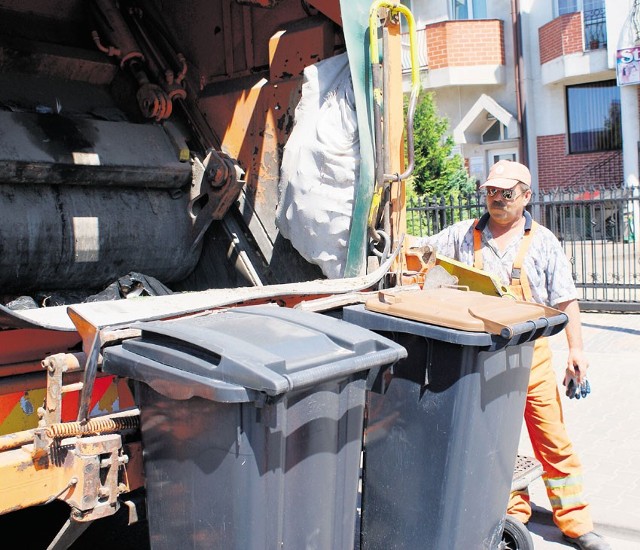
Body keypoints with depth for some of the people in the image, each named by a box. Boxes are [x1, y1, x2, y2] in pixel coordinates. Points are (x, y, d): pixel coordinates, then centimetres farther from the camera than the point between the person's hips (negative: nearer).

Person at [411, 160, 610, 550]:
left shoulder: (542, 241, 4)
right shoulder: (464, 235, 8)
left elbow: (565, 300, 3)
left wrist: (576, 349, -4)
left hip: (531, 353, -1)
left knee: (553, 438, 2)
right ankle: (513, 513, 27)